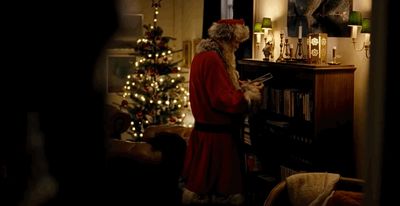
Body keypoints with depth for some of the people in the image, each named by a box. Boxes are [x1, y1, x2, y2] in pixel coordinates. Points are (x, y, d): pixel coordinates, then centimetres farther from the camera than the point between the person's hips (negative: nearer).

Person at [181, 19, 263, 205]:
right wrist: (249, 96, -11)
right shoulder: (213, 59, -21)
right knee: (219, 186, 1)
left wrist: (244, 86, 10)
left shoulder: (204, 55, 11)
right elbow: (224, 100, -25)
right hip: (216, 134, -10)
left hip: (204, 129, 10)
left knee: (201, 183, 16)